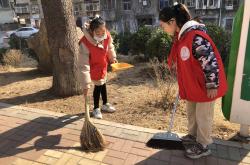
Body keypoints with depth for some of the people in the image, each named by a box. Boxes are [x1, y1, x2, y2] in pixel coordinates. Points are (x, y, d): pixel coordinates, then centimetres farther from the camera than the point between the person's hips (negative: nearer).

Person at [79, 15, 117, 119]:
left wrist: (113, 58, 15)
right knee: (99, 85, -3)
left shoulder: (107, 35, -26)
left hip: (103, 63, 6)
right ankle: (96, 109, 20)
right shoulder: (85, 43, -39)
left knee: (103, 83, 19)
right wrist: (86, 84, -36)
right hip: (93, 66, -5)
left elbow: (110, 47, -1)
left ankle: (105, 104, 40)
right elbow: (84, 66, -37)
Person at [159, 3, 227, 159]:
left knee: (203, 116, 7)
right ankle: (193, 136, 44)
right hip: (192, 84, 9)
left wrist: (212, 85, -21)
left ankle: (203, 146, 27)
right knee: (191, 112, 23)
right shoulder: (181, 36, 3)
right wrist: (183, 85, 19)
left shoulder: (196, 36, -29)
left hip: (205, 86, -9)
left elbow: (210, 61, -27)